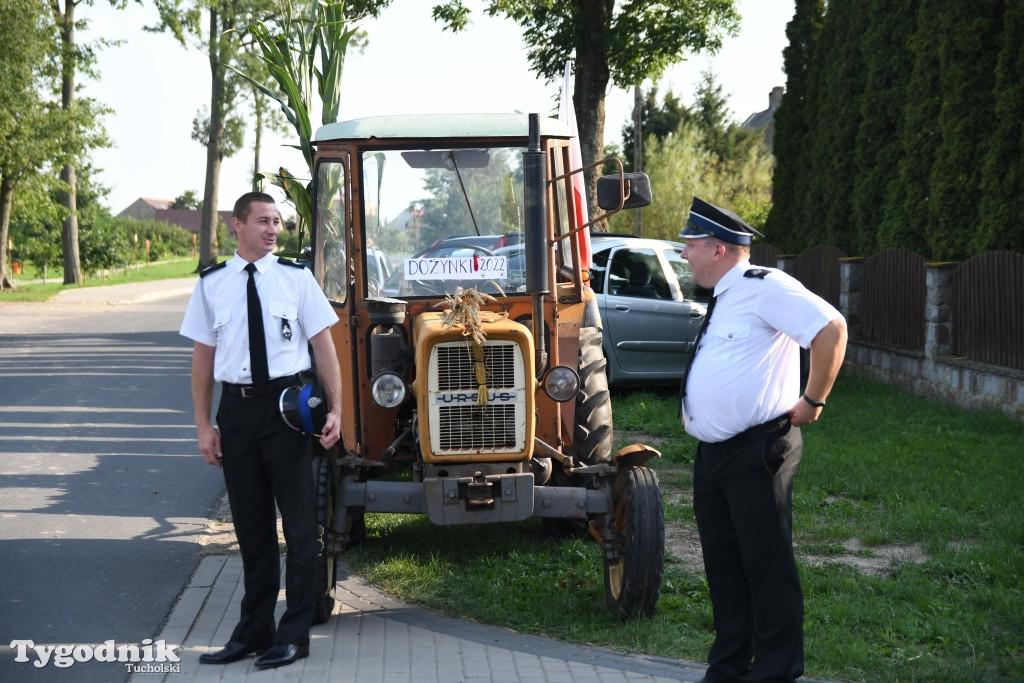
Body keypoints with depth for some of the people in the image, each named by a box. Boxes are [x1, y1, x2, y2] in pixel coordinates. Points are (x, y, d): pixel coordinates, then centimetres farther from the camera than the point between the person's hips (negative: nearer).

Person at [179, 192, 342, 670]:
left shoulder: (296, 278, 0)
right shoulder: (211, 285, 4)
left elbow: (323, 347, 0)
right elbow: (203, 357, 7)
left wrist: (335, 411, -7)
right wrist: (204, 425, 4)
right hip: (237, 407, 2)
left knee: (298, 521, 2)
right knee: (250, 523, 12)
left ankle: (294, 634, 13)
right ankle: (254, 630, 24)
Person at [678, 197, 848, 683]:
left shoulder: (763, 287, -12)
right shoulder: (722, 299, 17)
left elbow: (831, 328, -22)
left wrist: (812, 401, -16)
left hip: (757, 452, -10)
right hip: (712, 455, 10)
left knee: (767, 567, -2)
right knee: (723, 565, 15)